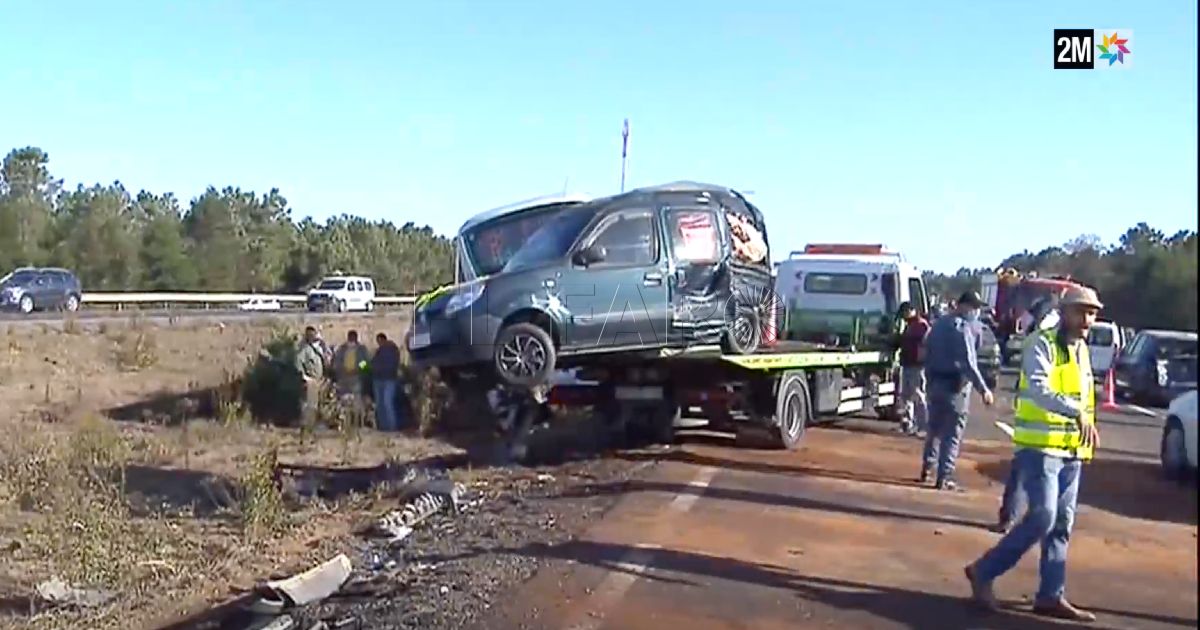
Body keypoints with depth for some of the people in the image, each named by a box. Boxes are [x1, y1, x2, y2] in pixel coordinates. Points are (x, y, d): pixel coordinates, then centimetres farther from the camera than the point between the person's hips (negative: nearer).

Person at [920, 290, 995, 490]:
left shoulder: (938, 325, 12)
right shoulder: (962, 328, -15)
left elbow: (928, 355, 16)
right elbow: (968, 363, -22)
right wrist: (983, 388, -22)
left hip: (935, 382, 8)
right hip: (955, 385, -8)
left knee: (934, 428, 19)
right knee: (952, 433, -1)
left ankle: (927, 469, 26)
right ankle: (944, 477, -1)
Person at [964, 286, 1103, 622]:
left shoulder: (1082, 351, 16)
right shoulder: (1043, 345, -11)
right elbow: (1038, 389, -27)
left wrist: (1088, 425, 8)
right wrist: (1075, 411, -40)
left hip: (1072, 451, 8)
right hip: (1040, 446, -8)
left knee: (1061, 524, 7)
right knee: (1043, 517, -14)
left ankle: (1051, 595, 13)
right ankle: (983, 571, -1)